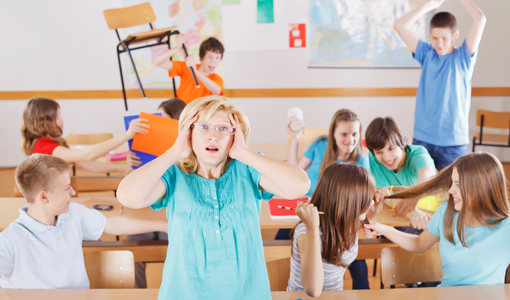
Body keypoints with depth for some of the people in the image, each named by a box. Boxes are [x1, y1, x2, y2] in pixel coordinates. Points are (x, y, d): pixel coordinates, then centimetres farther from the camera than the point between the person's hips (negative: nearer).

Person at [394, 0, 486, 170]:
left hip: (453, 141, -2)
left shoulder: (463, 57, 1)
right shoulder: (427, 54, 7)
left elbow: (480, 20, -12)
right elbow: (400, 25, 1)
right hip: (422, 138, 2)